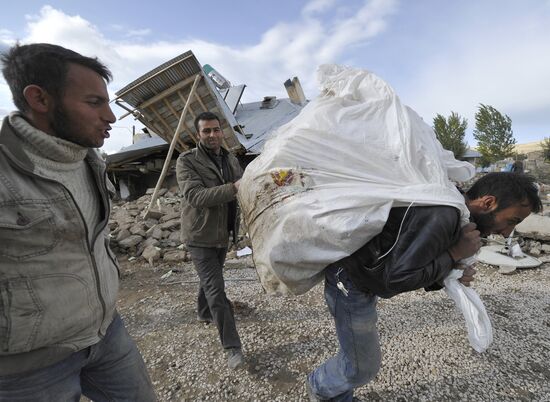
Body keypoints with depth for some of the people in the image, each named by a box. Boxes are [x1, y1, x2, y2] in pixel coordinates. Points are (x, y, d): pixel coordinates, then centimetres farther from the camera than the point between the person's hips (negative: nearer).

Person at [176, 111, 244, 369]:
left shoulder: (231, 160, 6)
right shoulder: (187, 161, -13)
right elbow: (195, 196, -27)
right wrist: (233, 188, -39)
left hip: (223, 233, 6)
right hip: (200, 236, -6)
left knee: (210, 279, 25)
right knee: (216, 289, -5)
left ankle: (204, 313, 50)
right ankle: (232, 346, 6)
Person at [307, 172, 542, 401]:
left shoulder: (450, 215, 5)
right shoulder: (441, 216, -28)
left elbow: (417, 270, 12)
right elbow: (398, 278, -30)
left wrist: (449, 277, -6)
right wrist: (455, 255, -20)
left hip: (363, 279, 9)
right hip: (349, 284, -9)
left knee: (357, 353, 26)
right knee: (363, 366, 10)